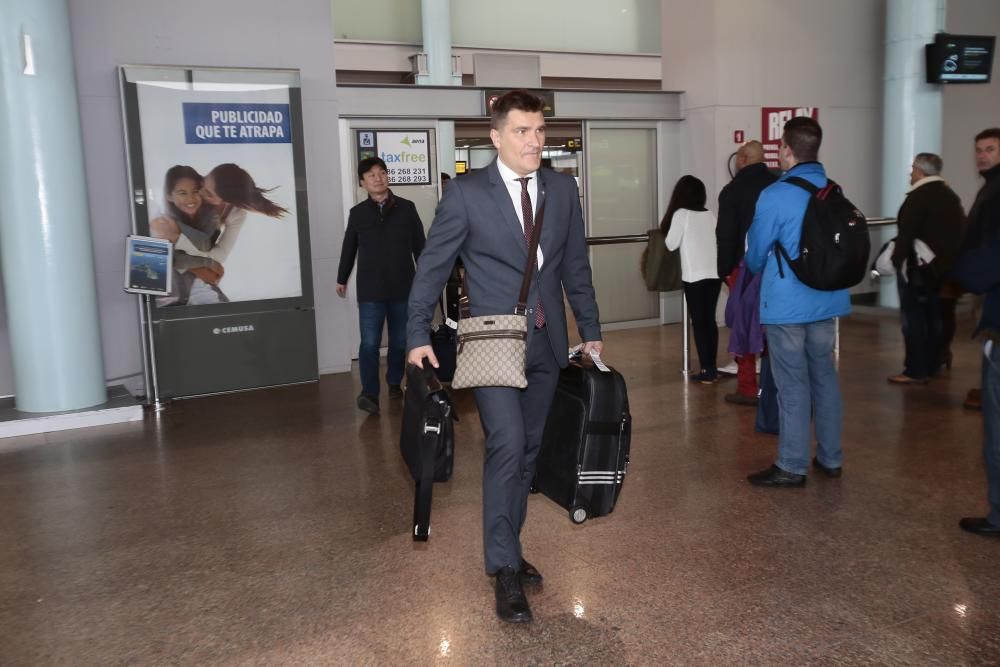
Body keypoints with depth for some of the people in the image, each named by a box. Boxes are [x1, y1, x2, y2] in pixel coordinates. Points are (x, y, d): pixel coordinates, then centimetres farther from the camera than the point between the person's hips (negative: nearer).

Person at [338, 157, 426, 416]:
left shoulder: (406, 208, 1)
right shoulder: (357, 213, 3)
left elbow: (419, 245, 6)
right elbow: (349, 248, 13)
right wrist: (342, 279, 21)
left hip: (402, 287, 1)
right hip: (370, 290, -1)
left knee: (399, 341, 11)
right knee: (369, 342, -8)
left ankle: (394, 383, 28)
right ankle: (369, 393, -7)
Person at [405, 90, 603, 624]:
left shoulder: (562, 189, 6)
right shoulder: (466, 192, -6)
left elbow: (576, 266, 12)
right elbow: (432, 266, -2)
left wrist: (590, 330, 12)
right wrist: (418, 336, -5)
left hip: (546, 343, 5)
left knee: (527, 451, 12)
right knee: (507, 446, -15)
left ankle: (506, 549, 29)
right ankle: (504, 569, -1)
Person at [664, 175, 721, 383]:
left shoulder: (681, 214, -4)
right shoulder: (711, 215, 8)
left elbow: (671, 244, -2)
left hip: (694, 275, -5)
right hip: (714, 274, 5)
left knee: (698, 321, 1)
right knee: (710, 320, 12)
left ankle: (706, 370, 0)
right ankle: (712, 368, 16)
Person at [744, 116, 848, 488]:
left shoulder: (775, 196, -15)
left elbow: (755, 255, -4)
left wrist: (761, 272, 19)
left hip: (787, 304, -6)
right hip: (827, 300, 6)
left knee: (793, 384, 0)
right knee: (825, 377, 14)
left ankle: (792, 467, 9)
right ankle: (830, 458, 25)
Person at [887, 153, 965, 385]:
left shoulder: (918, 197, -15)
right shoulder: (950, 195, 12)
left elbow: (906, 233, -19)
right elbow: (959, 230, 13)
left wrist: (897, 259, -10)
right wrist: (949, 258, 16)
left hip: (917, 266, -9)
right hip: (943, 265, 9)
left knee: (913, 318, -5)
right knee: (933, 317, 14)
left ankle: (916, 371, -5)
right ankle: (932, 366, 22)